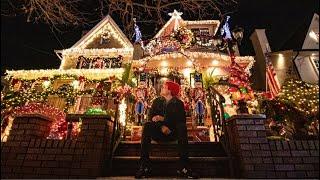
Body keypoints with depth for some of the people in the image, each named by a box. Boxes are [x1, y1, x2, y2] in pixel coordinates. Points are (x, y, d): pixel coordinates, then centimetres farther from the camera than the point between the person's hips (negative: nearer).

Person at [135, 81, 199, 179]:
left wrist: (163, 118, -15)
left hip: (173, 133, -1)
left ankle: (183, 167, -31)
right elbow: (151, 117, -1)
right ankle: (144, 166, -28)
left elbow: (181, 120, -8)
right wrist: (161, 126, -20)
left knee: (182, 127, -30)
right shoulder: (156, 101, 10)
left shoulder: (178, 103, 5)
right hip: (158, 132, 1)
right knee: (147, 126, -28)